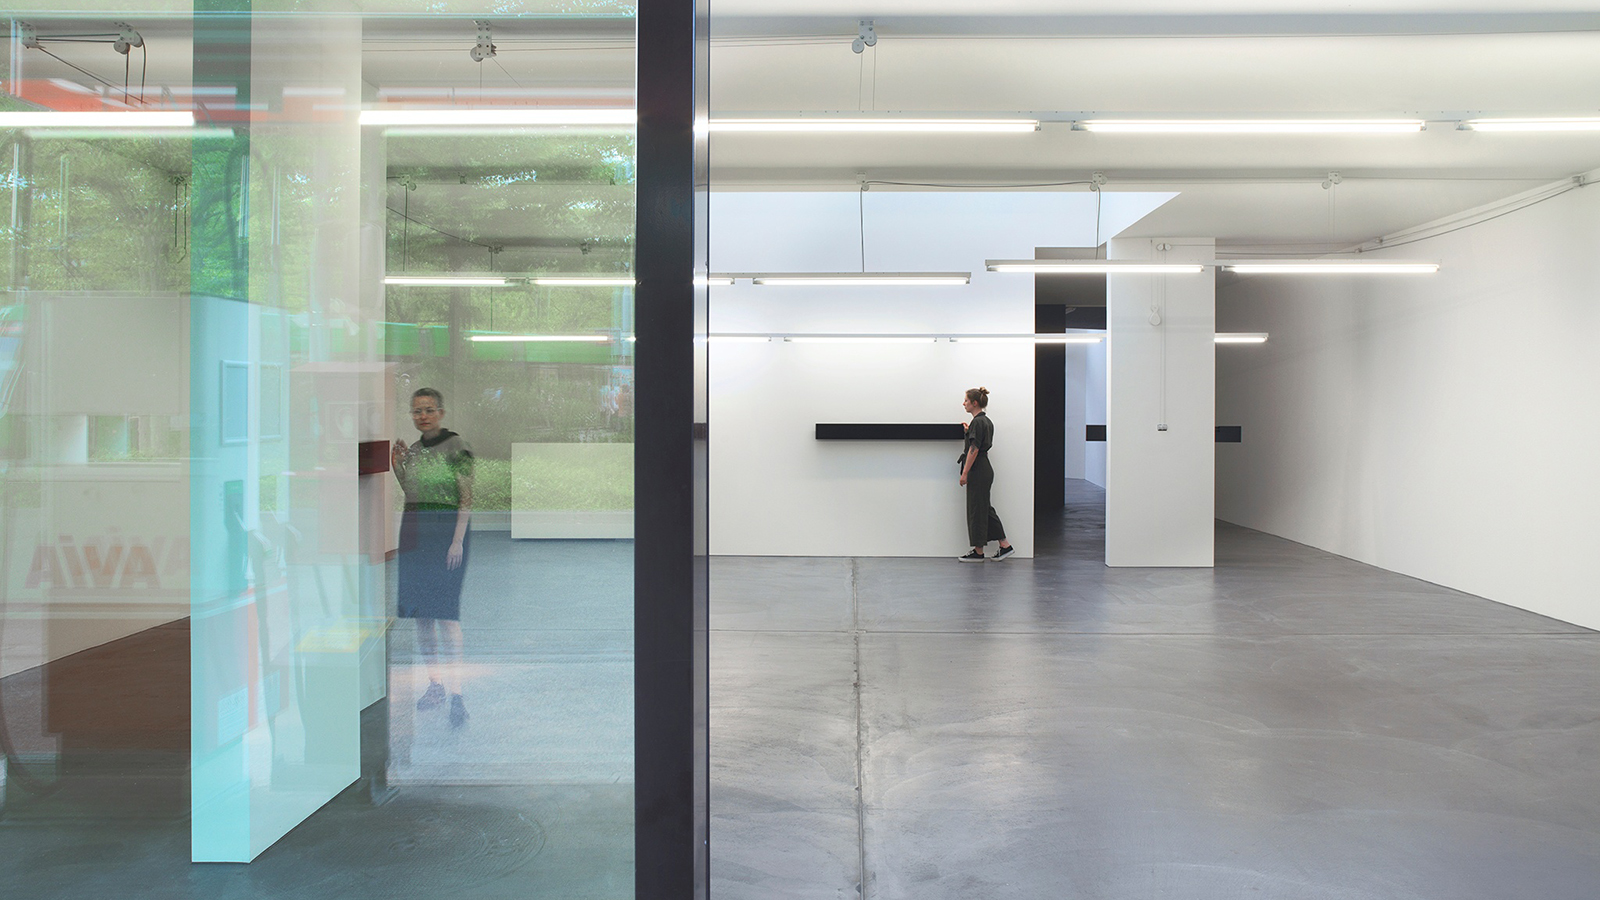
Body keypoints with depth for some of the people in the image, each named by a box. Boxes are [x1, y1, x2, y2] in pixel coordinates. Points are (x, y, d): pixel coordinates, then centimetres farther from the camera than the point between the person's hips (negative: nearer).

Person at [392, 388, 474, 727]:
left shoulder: (456, 447, -8)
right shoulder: (413, 450, 12)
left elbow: (466, 497, -12)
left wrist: (458, 540, -18)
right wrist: (396, 467, 5)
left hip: (446, 531, -7)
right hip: (414, 531, 7)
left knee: (444, 611, -12)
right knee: (420, 612, 9)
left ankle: (456, 693, -10)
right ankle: (435, 684, 20)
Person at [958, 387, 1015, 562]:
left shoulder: (978, 422, -16)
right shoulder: (986, 421, 14)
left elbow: (974, 449, -20)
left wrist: (965, 473, -19)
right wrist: (969, 432, 22)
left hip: (978, 471, -10)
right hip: (985, 469, 10)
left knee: (976, 509, -2)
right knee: (984, 508, 13)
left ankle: (978, 552, 6)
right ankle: (1005, 545, 13)